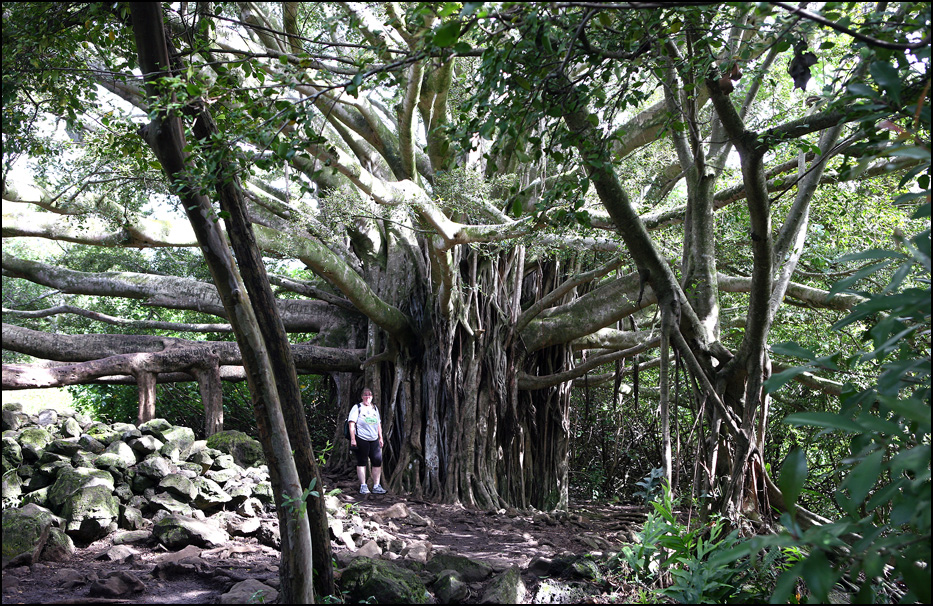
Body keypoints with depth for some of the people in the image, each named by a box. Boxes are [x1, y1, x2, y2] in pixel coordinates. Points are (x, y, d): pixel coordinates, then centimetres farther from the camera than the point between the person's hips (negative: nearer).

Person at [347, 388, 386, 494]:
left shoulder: (374, 408, 19)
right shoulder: (357, 408, 1)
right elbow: (352, 424, -6)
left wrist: (380, 438, 18)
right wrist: (353, 439, -13)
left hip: (374, 439, 5)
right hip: (361, 439, -5)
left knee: (377, 461, -1)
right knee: (361, 462, 1)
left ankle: (376, 486, 6)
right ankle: (363, 486, 7)